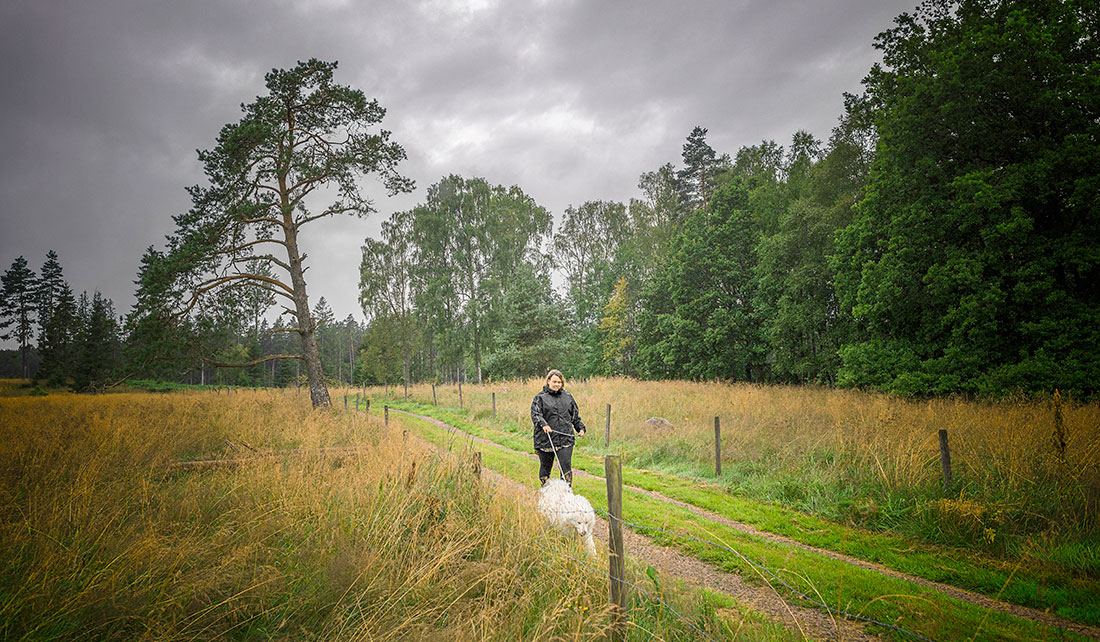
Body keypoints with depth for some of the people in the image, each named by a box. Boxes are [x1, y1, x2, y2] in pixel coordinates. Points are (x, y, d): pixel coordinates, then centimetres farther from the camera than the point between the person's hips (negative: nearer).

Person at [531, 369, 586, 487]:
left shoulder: (567, 396, 15)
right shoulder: (540, 397, 3)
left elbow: (575, 415, 22)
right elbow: (535, 414, -9)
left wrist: (581, 428, 12)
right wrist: (543, 424, -26)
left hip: (565, 439, 2)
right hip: (545, 440, -2)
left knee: (566, 467, -6)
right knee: (545, 467, 10)